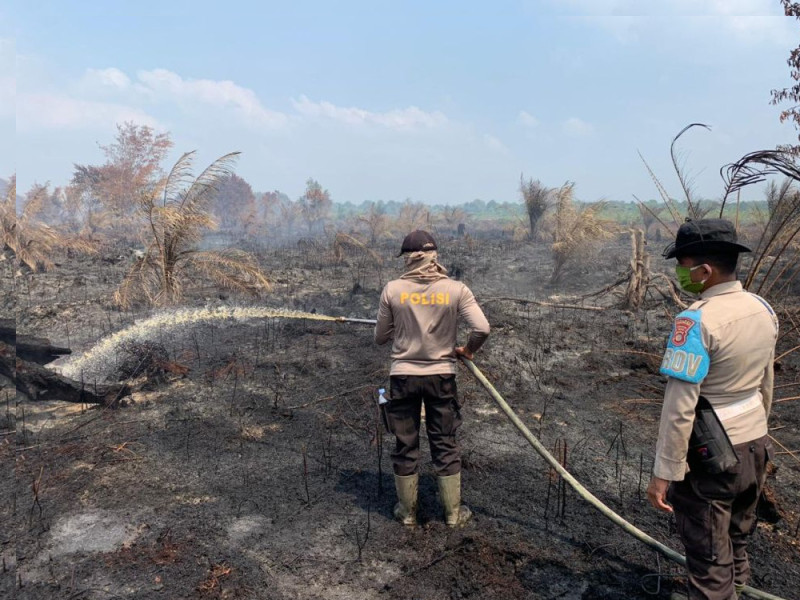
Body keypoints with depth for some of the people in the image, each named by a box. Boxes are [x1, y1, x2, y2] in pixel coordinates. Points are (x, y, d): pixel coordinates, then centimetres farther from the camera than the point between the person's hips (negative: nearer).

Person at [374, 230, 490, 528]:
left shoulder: (393, 290, -8)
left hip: (403, 376, 0)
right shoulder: (456, 290, -8)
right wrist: (467, 350, 5)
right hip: (441, 376, 0)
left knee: (405, 445, 13)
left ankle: (407, 511, 28)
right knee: (445, 445, 13)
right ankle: (453, 512, 25)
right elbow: (482, 328, -14)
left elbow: (380, 337, 0)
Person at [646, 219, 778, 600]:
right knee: (738, 537, 26)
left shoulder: (696, 321, -26)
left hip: (710, 457, -7)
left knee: (707, 548, 12)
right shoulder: (763, 309, -2)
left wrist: (664, 472, -18)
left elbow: (679, 408, -26)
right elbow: (765, 385, 11)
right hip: (755, 446, 7)